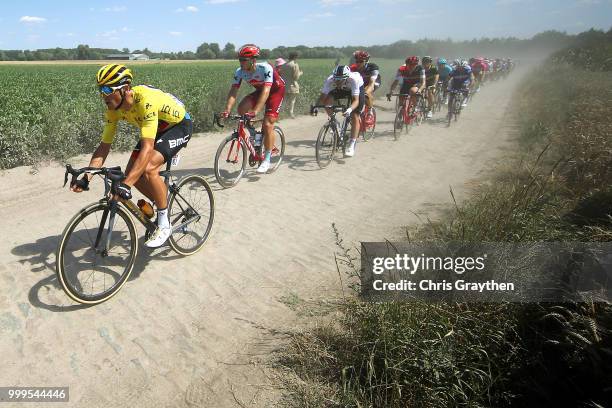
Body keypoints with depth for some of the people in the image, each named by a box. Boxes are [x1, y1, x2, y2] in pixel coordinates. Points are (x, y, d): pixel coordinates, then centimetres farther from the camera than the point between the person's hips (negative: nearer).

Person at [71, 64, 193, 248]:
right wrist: (86, 178, -20)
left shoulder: (145, 100, -36)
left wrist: (126, 185, -48)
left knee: (148, 169, -27)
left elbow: (147, 148, -43)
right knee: (131, 173, -3)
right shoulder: (113, 108, -13)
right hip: (157, 128, 8)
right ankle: (163, 204, 22)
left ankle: (164, 225, -11)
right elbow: (104, 146, -9)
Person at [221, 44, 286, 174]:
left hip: (276, 90, -5)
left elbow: (266, 91, -43)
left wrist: (255, 111, -53)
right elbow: (233, 91, -22)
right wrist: (227, 110, -37)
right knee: (241, 109, -18)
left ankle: (266, 160, -7)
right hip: (260, 90, 6)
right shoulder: (239, 72, -17)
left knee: (267, 124, -16)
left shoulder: (265, 68, -33)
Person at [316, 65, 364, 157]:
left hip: (357, 89, -3)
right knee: (327, 100, -23)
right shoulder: (330, 80, -34)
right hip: (341, 90, 3)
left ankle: (352, 146, -7)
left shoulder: (354, 79, -41)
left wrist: (350, 109, -62)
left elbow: (356, 100, -43)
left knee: (355, 116, -13)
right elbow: (322, 97, -32)